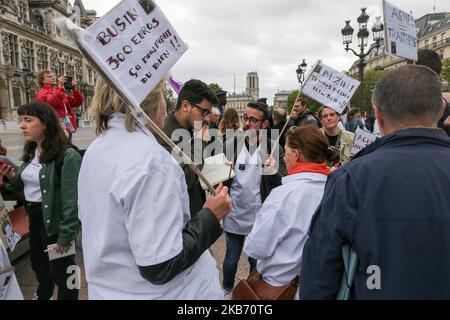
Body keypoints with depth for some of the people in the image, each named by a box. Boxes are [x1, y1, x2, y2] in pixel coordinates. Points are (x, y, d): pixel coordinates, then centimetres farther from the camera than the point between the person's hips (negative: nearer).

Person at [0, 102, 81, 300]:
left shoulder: (67, 156, -22)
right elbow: (26, 186, 14)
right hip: (34, 218, 9)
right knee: (38, 264, 28)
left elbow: (71, 201, -22)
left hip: (54, 221, -9)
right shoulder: (31, 153, 7)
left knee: (60, 271, 8)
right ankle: (43, 295, 55)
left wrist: (66, 235, -21)